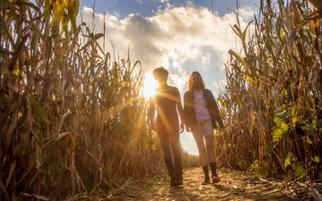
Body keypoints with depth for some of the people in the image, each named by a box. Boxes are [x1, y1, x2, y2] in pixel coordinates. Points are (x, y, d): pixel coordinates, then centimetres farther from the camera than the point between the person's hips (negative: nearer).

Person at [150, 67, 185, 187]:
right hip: (161, 123, 2)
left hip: (173, 122, -2)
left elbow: (179, 107, 6)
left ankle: (178, 177, -15)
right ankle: (174, 178, 0)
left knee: (175, 148, -12)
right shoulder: (155, 92, 15)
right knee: (166, 150, -2)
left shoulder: (174, 90, 10)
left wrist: (182, 122, -4)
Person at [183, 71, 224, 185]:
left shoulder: (207, 92, 14)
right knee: (201, 149, -3)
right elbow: (186, 110, 5)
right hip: (195, 123, 0)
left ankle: (214, 174, -20)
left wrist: (219, 121, 0)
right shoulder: (188, 94, 12)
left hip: (207, 121, 0)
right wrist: (187, 124, -7)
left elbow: (214, 107, 9)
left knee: (209, 146, -13)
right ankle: (206, 176, -3)